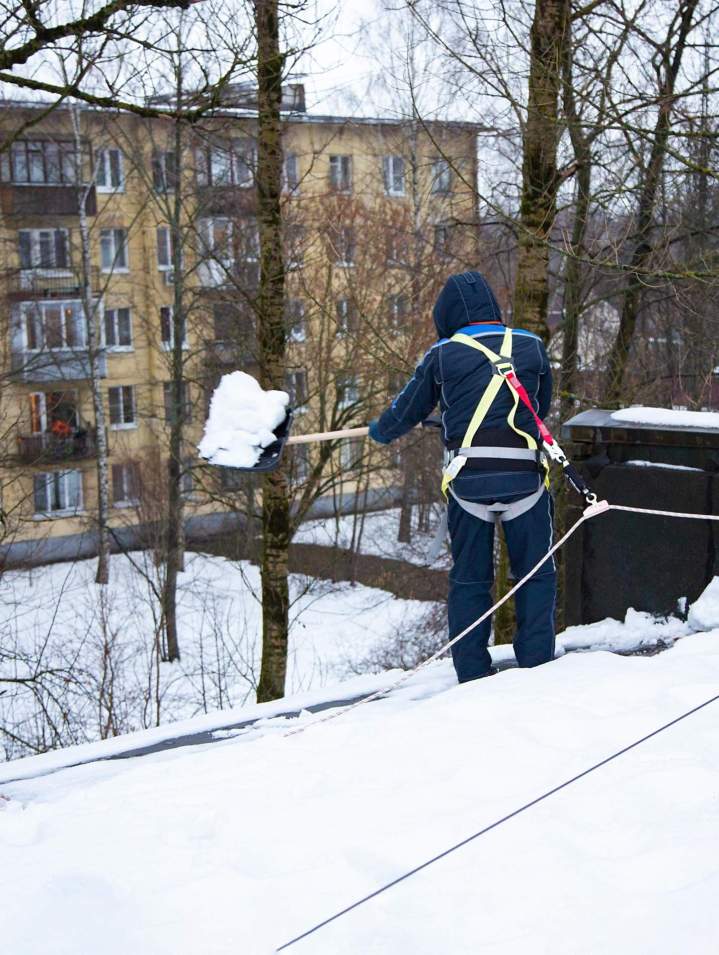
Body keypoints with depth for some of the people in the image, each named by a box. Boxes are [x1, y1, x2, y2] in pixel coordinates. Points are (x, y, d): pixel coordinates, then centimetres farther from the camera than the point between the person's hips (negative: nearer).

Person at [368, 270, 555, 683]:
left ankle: (472, 674, 13)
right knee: (537, 574, 11)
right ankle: (537, 667, 8)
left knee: (469, 579, 12)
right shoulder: (533, 347, 8)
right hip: (524, 475, 0)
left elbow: (409, 408, 15)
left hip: (468, 479, 0)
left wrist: (382, 430, 36)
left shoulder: (443, 355, 3)